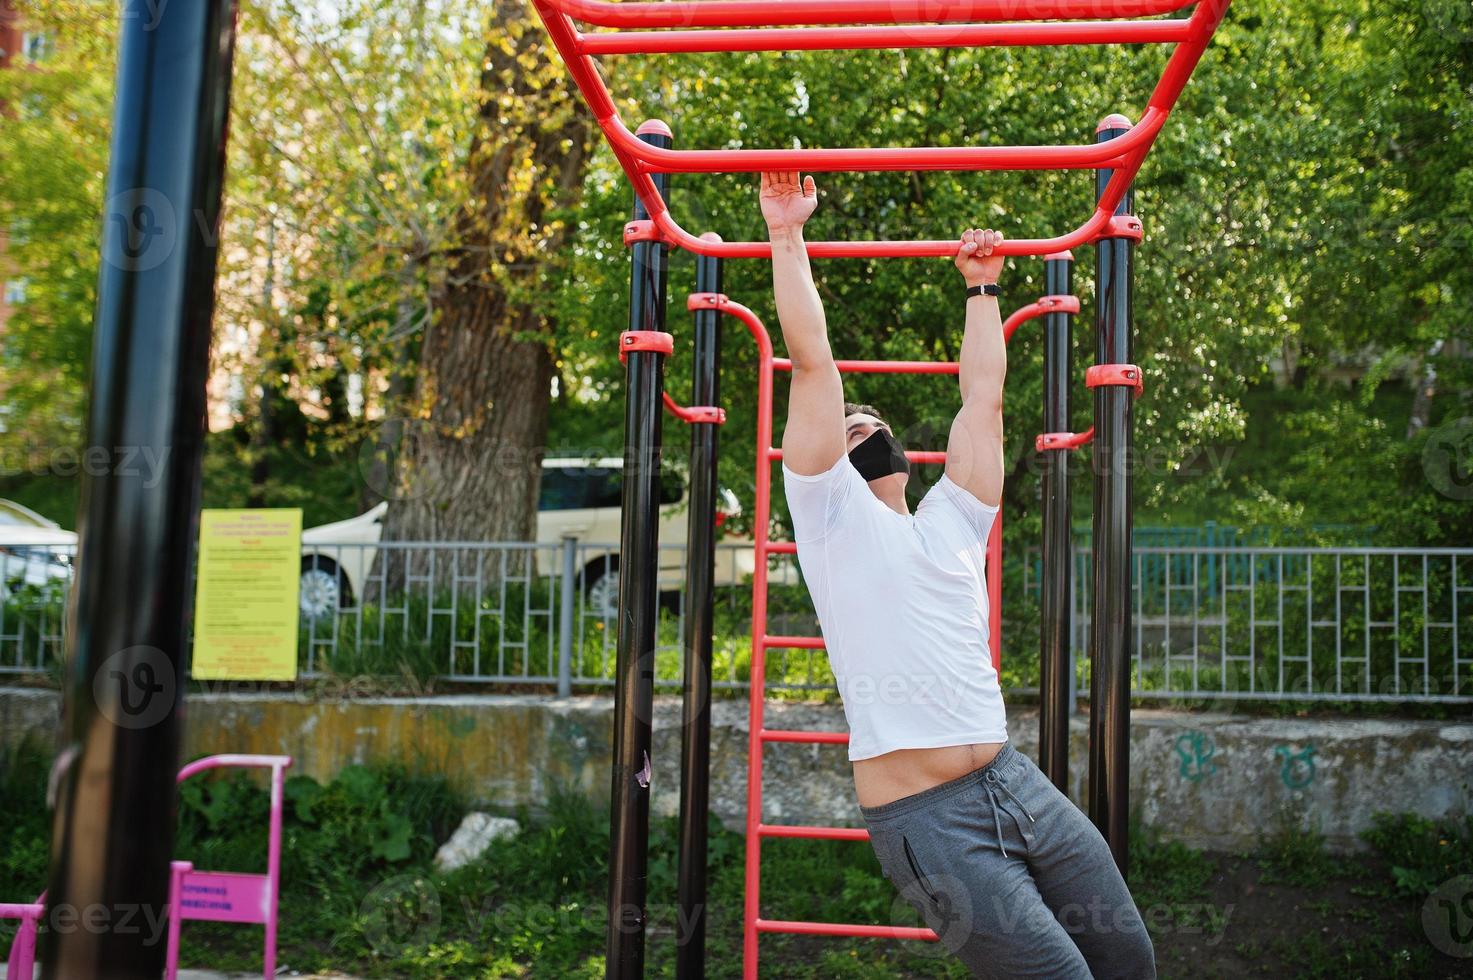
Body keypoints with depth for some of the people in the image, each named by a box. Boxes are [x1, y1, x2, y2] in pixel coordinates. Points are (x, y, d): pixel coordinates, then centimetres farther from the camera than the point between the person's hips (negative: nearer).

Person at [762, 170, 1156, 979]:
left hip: (1020, 783, 6)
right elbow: (814, 364, -2)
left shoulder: (951, 519, 19)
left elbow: (983, 396, 23)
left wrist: (982, 287, 32)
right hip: (930, 821, -6)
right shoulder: (830, 515, 4)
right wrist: (786, 233, 0)